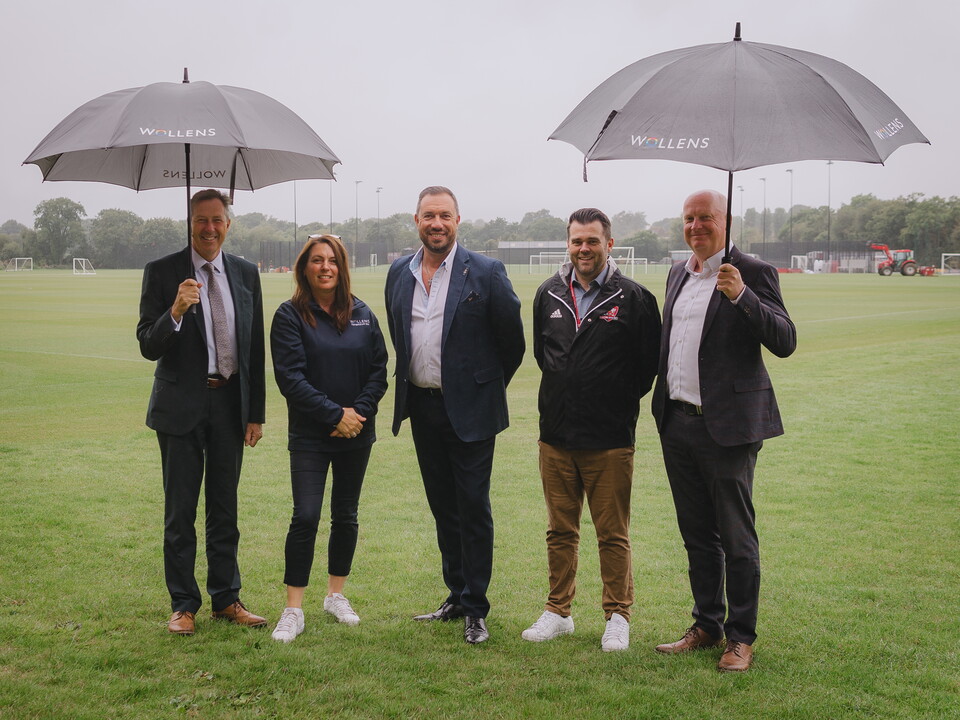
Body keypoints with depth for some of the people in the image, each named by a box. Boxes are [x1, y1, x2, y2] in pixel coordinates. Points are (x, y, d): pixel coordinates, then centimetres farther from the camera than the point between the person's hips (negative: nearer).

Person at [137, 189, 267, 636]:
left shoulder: (245, 274, 6)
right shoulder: (162, 272, -5)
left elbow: (255, 347, 9)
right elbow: (148, 346, -9)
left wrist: (256, 412, 6)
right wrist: (175, 311, -28)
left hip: (230, 404, 3)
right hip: (181, 406, -3)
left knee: (225, 509, 12)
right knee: (180, 511, 4)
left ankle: (226, 598, 23)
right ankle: (183, 605, 15)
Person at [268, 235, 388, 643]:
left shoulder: (362, 315, 6)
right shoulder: (290, 316, -5)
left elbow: (379, 369, 5)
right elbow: (290, 377, -11)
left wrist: (359, 410, -10)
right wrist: (335, 413, -16)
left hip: (356, 433, 4)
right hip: (310, 436, -4)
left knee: (346, 515, 12)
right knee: (305, 518, -9)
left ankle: (336, 595, 26)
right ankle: (293, 610, 0)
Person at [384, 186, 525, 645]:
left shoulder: (485, 273, -9)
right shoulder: (400, 273, 7)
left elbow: (512, 339, -2)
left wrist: (487, 385, 6)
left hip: (469, 409, -5)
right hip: (422, 407, 5)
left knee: (473, 508, -1)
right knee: (443, 508, 14)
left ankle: (475, 608, 9)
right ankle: (457, 596, 26)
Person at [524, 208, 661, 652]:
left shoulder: (633, 298, -5)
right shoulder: (549, 294, 8)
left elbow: (649, 362, 0)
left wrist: (622, 400, 5)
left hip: (610, 439, -4)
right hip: (555, 436, 4)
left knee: (613, 535, 4)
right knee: (560, 531, 12)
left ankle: (618, 617, 16)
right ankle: (558, 611, 24)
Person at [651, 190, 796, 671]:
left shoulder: (752, 274, -7)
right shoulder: (677, 274, 14)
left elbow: (785, 342, -16)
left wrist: (741, 296, -27)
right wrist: (662, 406, 14)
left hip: (727, 426, -6)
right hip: (677, 424, 7)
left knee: (736, 538, 2)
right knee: (697, 536, 15)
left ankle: (741, 637, 14)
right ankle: (706, 626, 28)